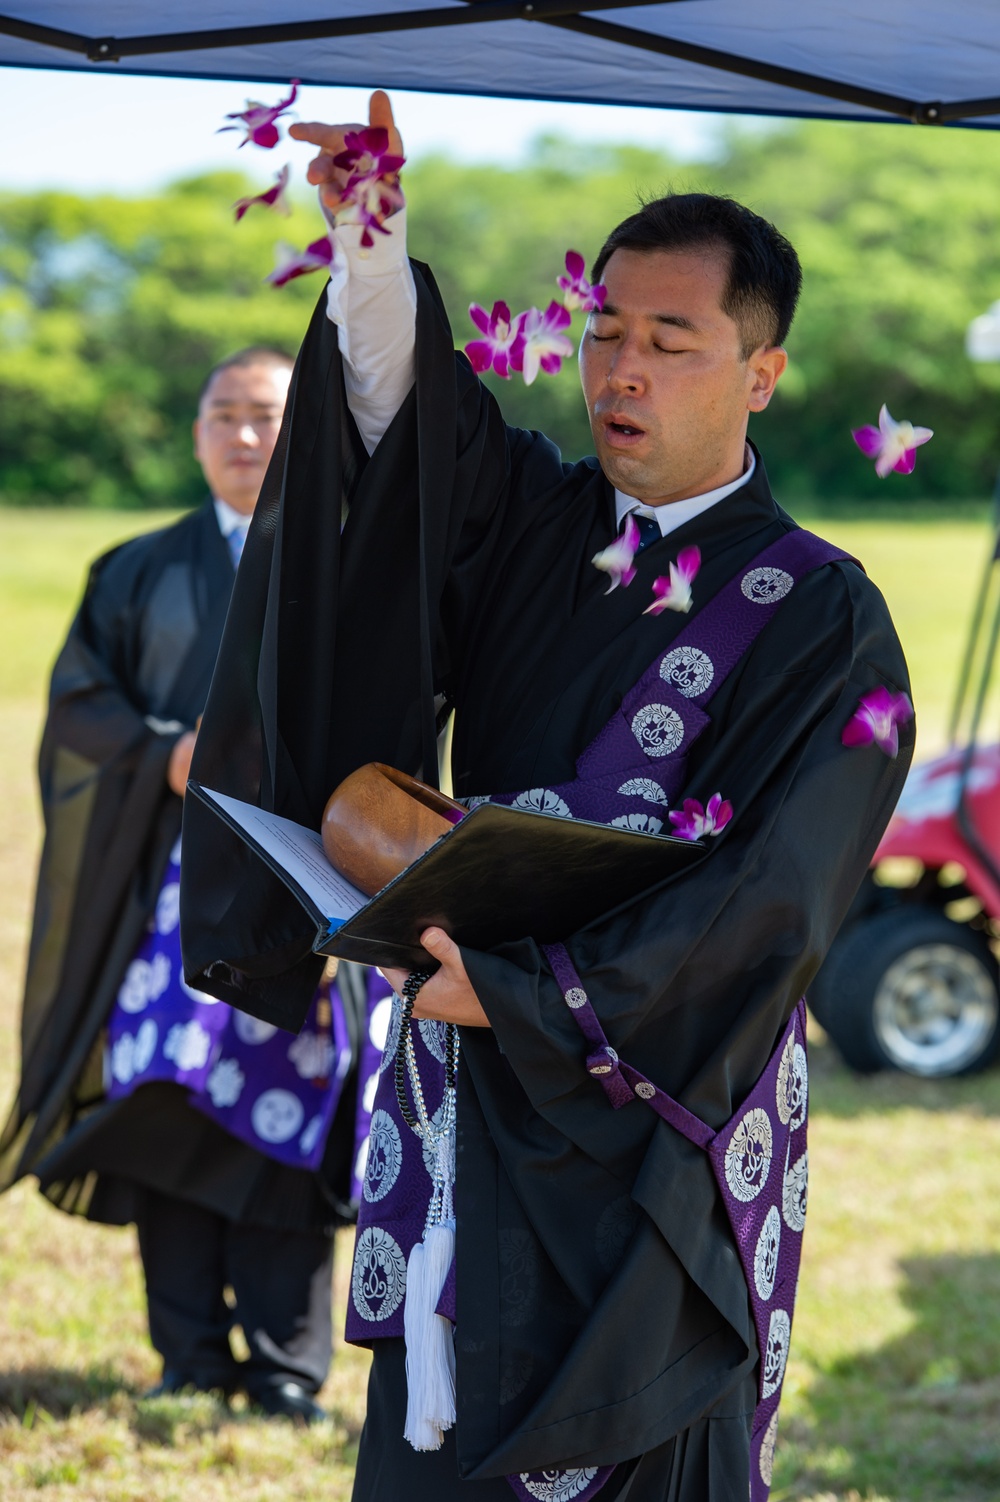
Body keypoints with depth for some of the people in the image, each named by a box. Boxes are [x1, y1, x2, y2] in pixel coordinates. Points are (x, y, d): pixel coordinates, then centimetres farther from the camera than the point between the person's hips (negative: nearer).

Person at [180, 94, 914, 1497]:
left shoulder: (822, 619, -6)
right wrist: (372, 246, -34)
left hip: (646, 1137, -4)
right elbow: (410, 408, -13)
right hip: (467, 1106, 4)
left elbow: (769, 904, -15)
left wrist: (522, 992, -18)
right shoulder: (537, 522, 7)